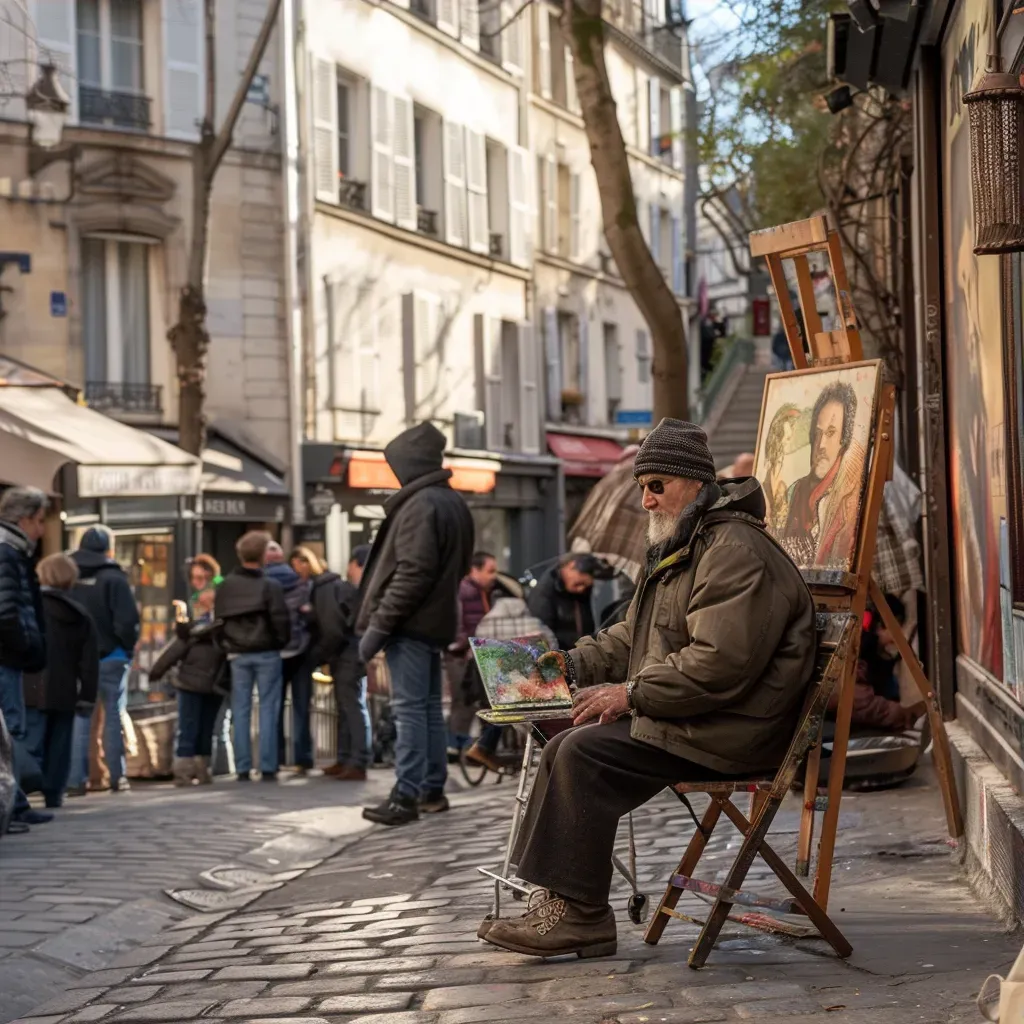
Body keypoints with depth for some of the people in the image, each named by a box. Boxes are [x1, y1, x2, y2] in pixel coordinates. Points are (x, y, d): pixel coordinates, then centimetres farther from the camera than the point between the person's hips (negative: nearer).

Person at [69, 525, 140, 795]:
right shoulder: (114, 578, -14)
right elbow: (128, 621, -18)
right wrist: (129, 646, -1)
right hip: (110, 657, -4)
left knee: (78, 717, 8)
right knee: (114, 717, 5)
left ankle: (76, 779, 5)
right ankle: (118, 777, 5)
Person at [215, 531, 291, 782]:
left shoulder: (225, 586, 2)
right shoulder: (270, 586, -11)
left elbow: (218, 619, 4)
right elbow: (281, 620, -13)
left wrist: (227, 647, 13)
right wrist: (282, 642, 5)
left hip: (237, 655, 3)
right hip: (266, 654, -3)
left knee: (240, 710, 6)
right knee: (267, 709, 0)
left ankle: (242, 768, 5)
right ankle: (268, 768, -3)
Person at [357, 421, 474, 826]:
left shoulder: (420, 505, -15)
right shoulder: (454, 503, 14)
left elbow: (412, 572, -22)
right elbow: (459, 565, 19)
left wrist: (379, 623, -20)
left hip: (410, 623, -9)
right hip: (437, 621, 10)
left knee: (409, 708, -9)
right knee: (430, 706, 14)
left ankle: (406, 796, -9)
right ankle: (433, 790, 18)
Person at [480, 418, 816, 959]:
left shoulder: (734, 551, -16)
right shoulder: (678, 548, 20)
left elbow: (719, 664, -25)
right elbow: (632, 636, 28)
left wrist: (631, 694, -20)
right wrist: (577, 661, 10)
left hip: (730, 730, -11)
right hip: (679, 718, 11)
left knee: (586, 754, -20)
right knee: (565, 748, 0)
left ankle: (580, 915, -15)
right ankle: (556, 899, -3)